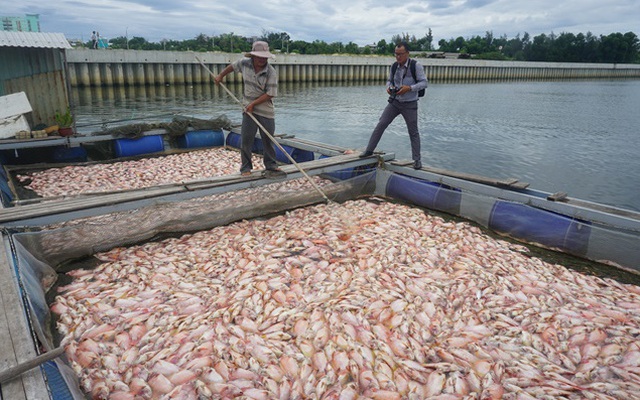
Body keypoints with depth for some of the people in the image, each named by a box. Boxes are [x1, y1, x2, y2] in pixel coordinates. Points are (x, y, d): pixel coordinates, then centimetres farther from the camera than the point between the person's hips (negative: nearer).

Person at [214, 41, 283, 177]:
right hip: (249, 109, 2)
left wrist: (253, 103, -18)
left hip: (266, 111, -2)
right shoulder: (245, 63, -3)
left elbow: (270, 94, -16)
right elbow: (232, 66, 19)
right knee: (246, 140, 0)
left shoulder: (271, 72, -14)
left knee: (268, 140, 6)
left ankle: (271, 167, 19)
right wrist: (220, 76, 26)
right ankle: (245, 168, 9)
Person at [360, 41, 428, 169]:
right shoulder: (394, 66, 1)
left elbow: (424, 83, -13)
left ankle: (417, 160, 15)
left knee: (413, 132, 4)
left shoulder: (416, 65, -13)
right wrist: (389, 87, -7)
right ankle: (369, 150, 7)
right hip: (394, 101, 4)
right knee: (381, 124, -2)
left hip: (409, 104, -4)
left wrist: (409, 88, -27)